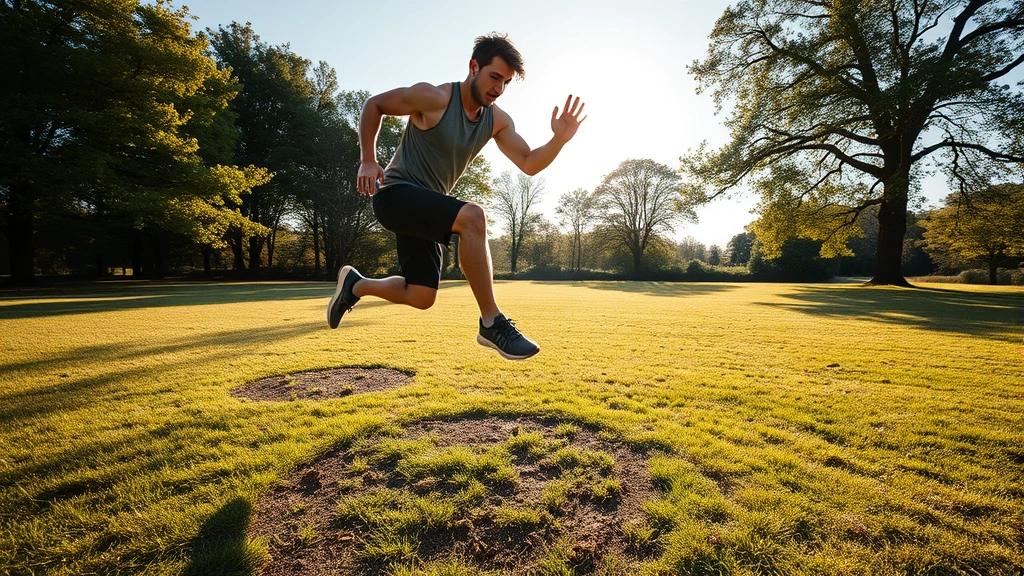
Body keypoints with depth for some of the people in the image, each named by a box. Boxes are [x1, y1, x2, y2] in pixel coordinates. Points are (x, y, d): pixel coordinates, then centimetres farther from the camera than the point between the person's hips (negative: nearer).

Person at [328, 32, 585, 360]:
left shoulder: (497, 121, 3)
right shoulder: (434, 98, -14)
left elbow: (529, 164, -2)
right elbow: (374, 105, -4)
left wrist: (559, 140, -19)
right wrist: (368, 161, -12)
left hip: (426, 205, 8)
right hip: (395, 194, -7)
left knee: (421, 298, 7)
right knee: (471, 216, -34)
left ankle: (355, 284, 32)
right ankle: (492, 323, -27)